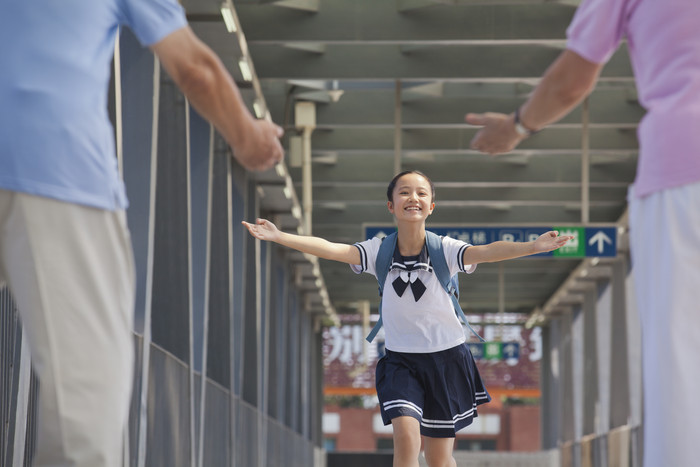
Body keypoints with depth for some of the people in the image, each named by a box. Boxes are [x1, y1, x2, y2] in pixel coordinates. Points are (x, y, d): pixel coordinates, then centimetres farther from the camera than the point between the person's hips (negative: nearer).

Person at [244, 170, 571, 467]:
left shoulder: (445, 250, -13)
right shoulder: (380, 251, -8)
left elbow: (485, 252, -30)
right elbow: (329, 249, -18)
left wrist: (531, 247, -47)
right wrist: (278, 236, -30)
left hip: (446, 357, 0)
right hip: (400, 359, 1)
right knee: (405, 436, -22)